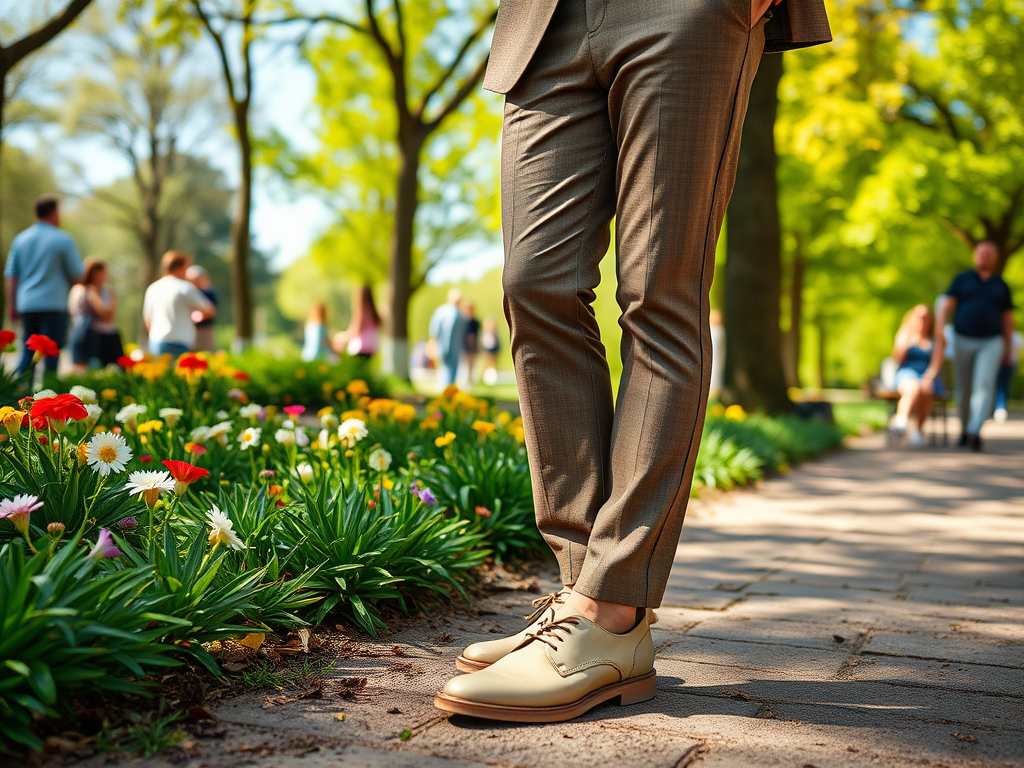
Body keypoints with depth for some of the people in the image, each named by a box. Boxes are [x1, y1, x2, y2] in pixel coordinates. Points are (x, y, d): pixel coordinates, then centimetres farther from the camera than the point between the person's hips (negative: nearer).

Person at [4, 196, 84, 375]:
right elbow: (76, 274, -3)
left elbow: (11, 275, 9)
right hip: (53, 305, -5)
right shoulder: (62, 239, -5)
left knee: (28, 352, 11)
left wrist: (11, 305, 13)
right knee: (51, 354, -2)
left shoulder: (20, 239, 9)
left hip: (26, 305, 5)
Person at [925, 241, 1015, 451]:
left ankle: (974, 432, -28)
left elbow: (1007, 318, 12)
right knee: (964, 390, 7)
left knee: (984, 385, -18)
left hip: (990, 342, 0)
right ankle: (964, 429, 26)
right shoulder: (962, 279, 5)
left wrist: (1009, 348, 8)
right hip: (963, 341, 0)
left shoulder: (1001, 285, 9)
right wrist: (940, 334, -16)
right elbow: (946, 307, -3)